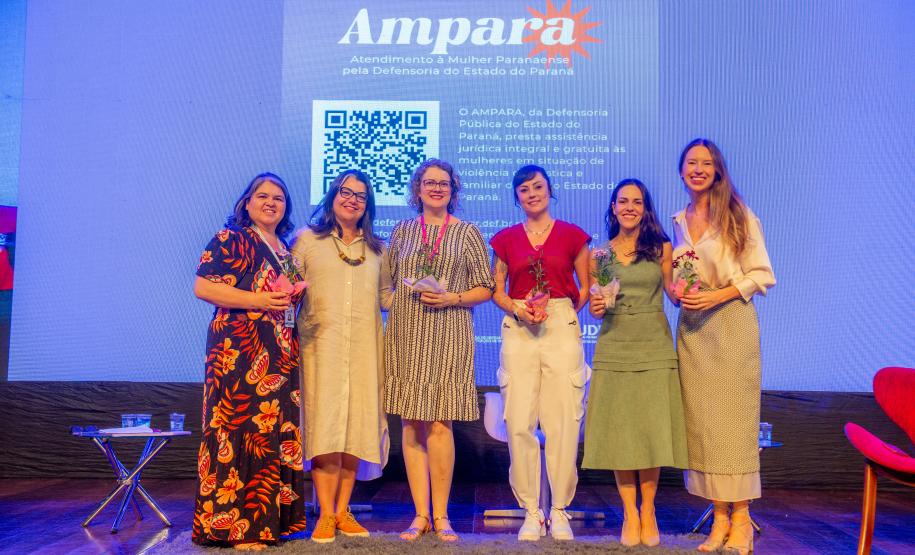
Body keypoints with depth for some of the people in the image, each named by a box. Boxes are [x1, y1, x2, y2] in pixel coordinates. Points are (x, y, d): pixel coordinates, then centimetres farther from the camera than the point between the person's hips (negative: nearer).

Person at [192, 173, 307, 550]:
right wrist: (258, 300, -17)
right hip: (238, 350, -7)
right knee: (239, 429, -7)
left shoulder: (287, 250, 21)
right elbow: (202, 287, -9)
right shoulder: (231, 240, 0)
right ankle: (233, 524, 1)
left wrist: (297, 294, 6)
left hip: (280, 355, 7)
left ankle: (269, 518, 15)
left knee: (276, 431, 6)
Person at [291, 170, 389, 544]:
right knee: (325, 424, -6)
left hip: (364, 346, 3)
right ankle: (326, 515, 1)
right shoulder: (307, 240, 9)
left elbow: (384, 295, 17)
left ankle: (343, 511, 12)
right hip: (321, 343, -3)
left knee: (358, 424, 2)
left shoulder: (376, 248, 17)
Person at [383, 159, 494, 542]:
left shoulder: (467, 233, 8)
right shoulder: (402, 232, 14)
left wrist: (452, 299, -10)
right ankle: (421, 515, 11)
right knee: (411, 425, 2)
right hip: (405, 337, 2)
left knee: (439, 425, -6)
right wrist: (392, 308, 2)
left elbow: (485, 289, 6)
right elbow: (387, 282, 17)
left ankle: (440, 515, 7)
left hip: (448, 336, -2)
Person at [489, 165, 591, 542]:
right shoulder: (506, 238, 12)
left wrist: (559, 313, -4)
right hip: (518, 331, 1)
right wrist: (518, 309, -6)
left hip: (562, 330, -1)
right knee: (519, 423, -3)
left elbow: (585, 287, 10)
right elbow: (496, 291, 12)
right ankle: (531, 512, 10)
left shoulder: (572, 235, 8)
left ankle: (559, 511, 11)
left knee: (563, 422, -3)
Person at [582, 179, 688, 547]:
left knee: (652, 427, 0)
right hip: (614, 347, 1)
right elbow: (595, 310, 11)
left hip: (654, 347, -1)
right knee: (619, 429, 1)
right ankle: (630, 512, 12)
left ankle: (648, 510, 15)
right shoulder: (599, 254, 7)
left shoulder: (661, 247, 5)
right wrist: (596, 307, -10)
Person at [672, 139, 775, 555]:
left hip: (731, 325, -5)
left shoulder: (737, 215, -2)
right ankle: (719, 517, 10)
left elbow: (761, 274, -4)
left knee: (733, 417, -4)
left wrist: (717, 295, -16)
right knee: (700, 420, 2)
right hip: (692, 329, 5)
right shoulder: (679, 221, 14)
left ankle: (741, 519, 6)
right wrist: (679, 290, 1)